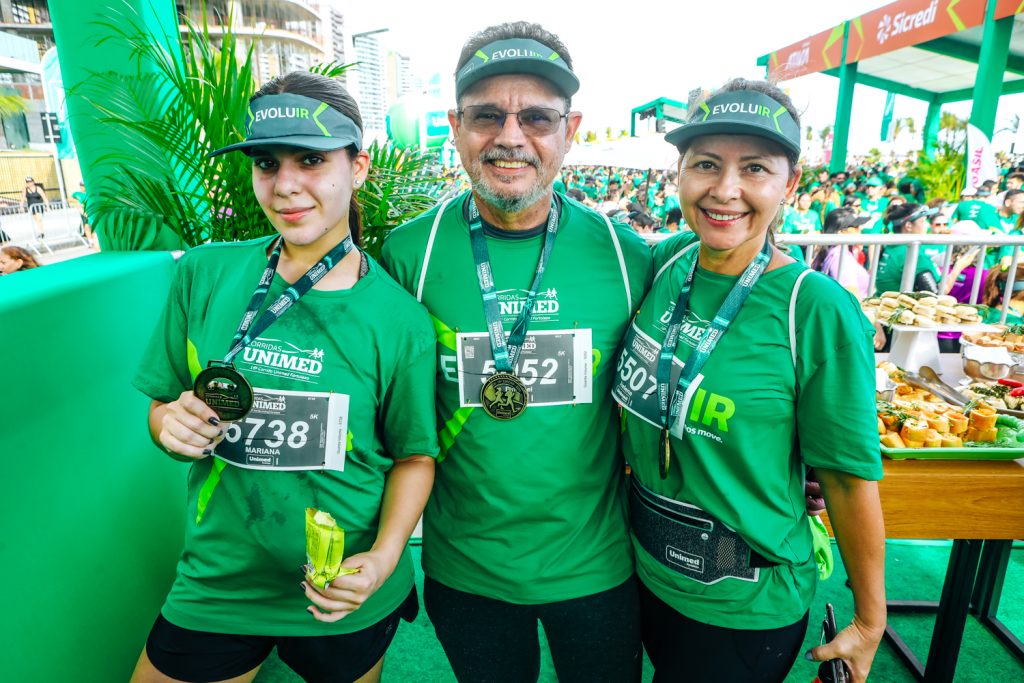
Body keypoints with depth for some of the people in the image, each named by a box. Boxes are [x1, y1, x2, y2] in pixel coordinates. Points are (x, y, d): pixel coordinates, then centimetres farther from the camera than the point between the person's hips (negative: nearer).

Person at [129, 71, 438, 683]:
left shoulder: (399, 316, -14)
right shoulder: (205, 274, -7)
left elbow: (415, 455, -4)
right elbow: (162, 406, 5)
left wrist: (383, 557, -18)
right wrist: (172, 424, -17)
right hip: (218, 582, 2)